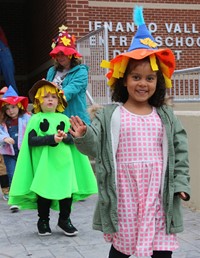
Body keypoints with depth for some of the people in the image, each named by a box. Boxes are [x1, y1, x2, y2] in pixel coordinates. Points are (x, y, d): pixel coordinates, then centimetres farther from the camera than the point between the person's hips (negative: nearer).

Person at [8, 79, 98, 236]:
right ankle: (43, 221, 21)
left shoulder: (64, 118, 9)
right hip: (44, 162, -3)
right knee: (44, 190, 2)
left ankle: (64, 220, 21)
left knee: (67, 189, 3)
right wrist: (51, 138, -19)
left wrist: (66, 137, -15)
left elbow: (72, 139, 8)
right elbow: (31, 141, -10)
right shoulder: (36, 119, 0)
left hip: (64, 161, 3)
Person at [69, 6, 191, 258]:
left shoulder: (166, 116, 5)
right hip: (124, 191, -2)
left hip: (157, 192, 2)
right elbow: (95, 146, -6)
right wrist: (83, 136, -26)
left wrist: (180, 182, 0)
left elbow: (179, 150, 7)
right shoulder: (110, 114, -2)